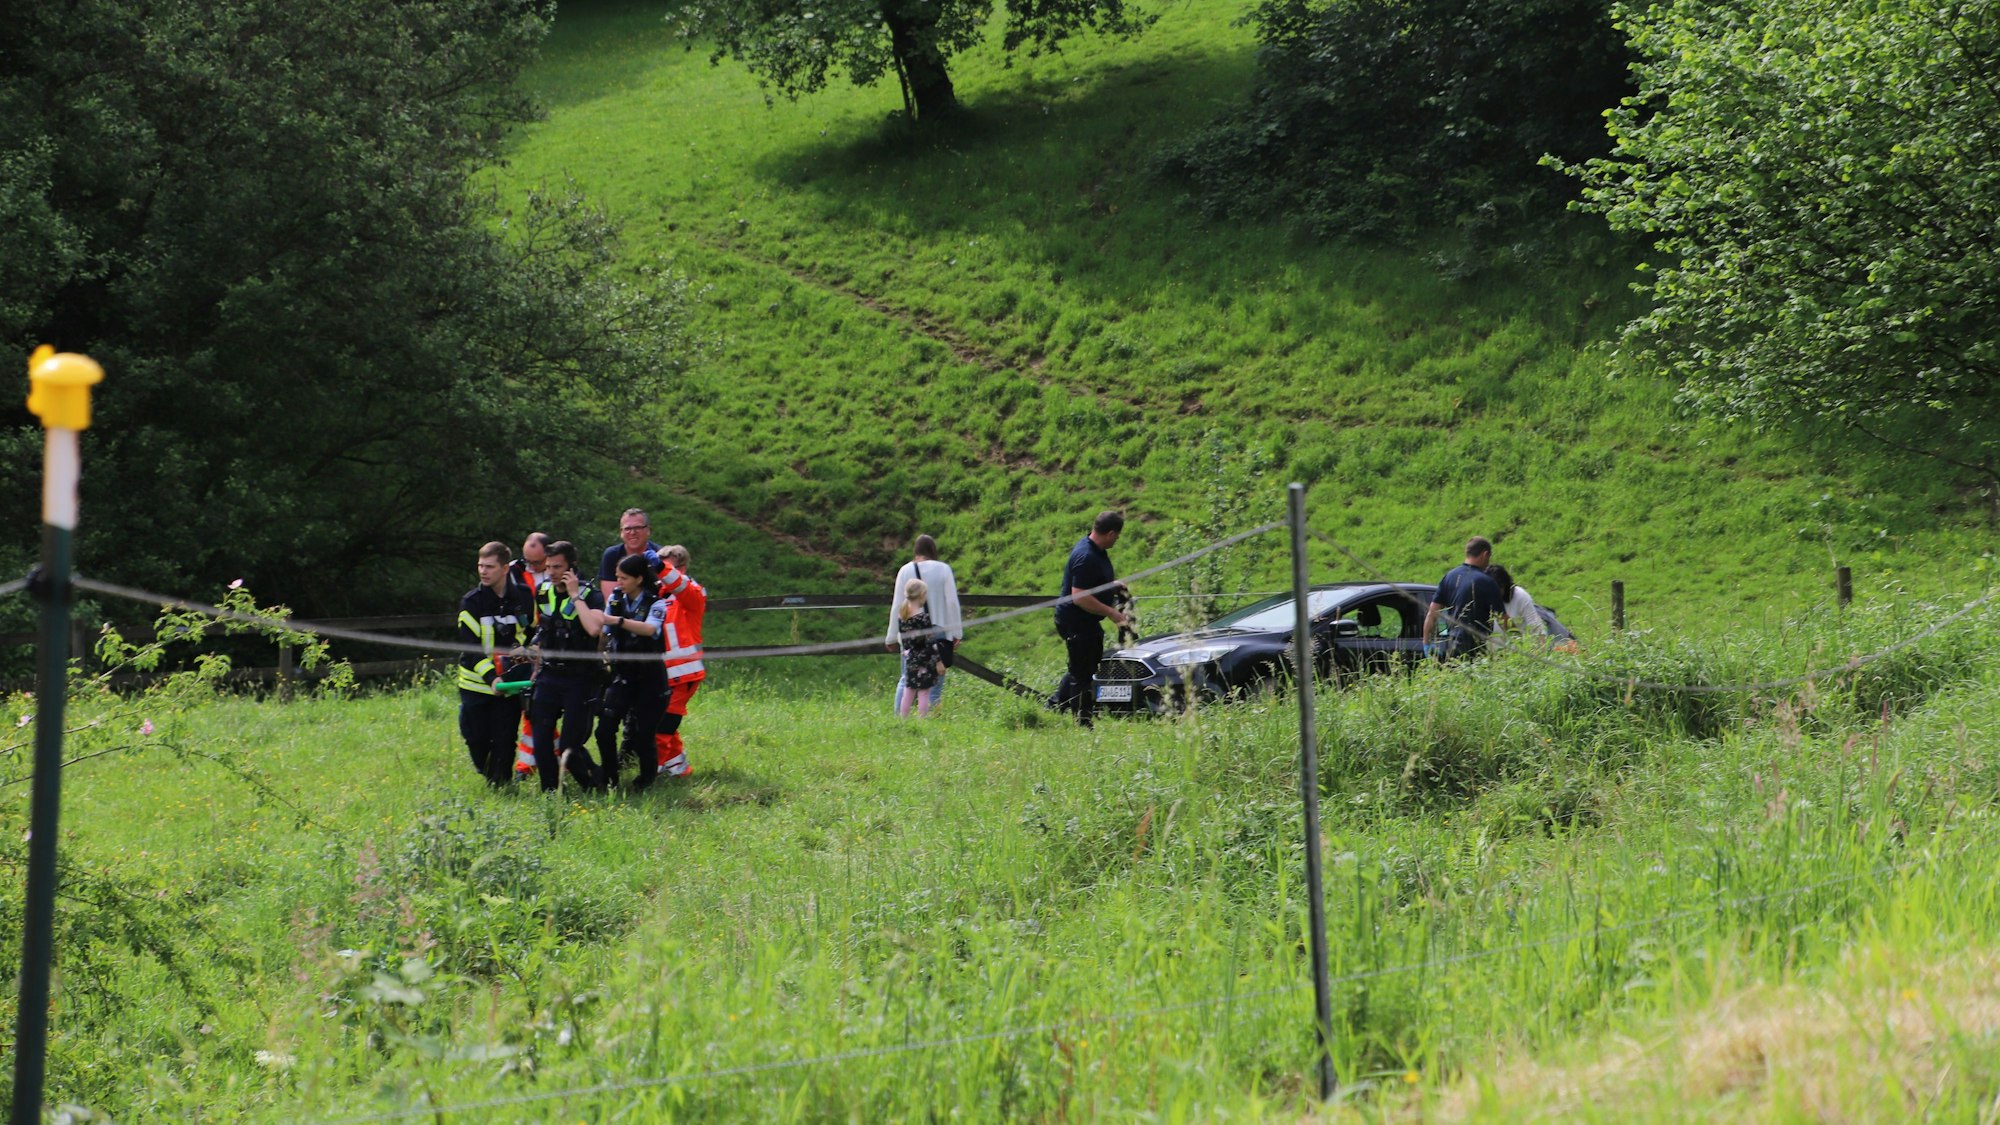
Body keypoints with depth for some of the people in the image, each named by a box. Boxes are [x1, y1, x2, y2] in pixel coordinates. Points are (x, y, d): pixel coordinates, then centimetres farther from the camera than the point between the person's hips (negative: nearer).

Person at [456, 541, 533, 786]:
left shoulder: (522, 599, 1)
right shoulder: (471, 602, -6)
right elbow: (469, 647, -13)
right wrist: (491, 676, -25)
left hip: (510, 684, 1)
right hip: (476, 683, -1)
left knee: (504, 741, -4)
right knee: (476, 739, 1)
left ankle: (499, 785, 9)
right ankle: (489, 775, 28)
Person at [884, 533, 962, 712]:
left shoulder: (905, 571, 1)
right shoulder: (943, 570, -2)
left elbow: (897, 606, 2)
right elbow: (952, 602, -3)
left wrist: (892, 637, 8)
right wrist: (956, 633, 3)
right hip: (938, 633, -2)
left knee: (906, 679, 13)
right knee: (935, 682, 3)